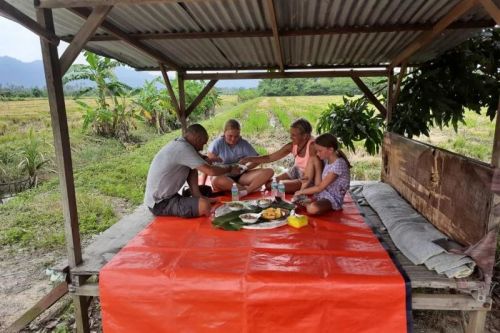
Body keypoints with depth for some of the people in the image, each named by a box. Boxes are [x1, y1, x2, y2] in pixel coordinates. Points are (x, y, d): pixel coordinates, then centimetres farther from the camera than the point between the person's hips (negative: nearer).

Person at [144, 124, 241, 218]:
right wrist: (230, 169, -6)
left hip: (164, 196, 10)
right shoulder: (183, 148, -21)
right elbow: (211, 171, -24)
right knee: (205, 206, -28)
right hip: (160, 203, -10)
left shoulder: (178, 144, 9)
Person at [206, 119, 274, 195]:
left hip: (240, 176, 3)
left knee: (269, 172, -16)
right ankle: (253, 187, -29)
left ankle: (246, 191, -35)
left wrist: (246, 167, -18)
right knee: (215, 180, -42)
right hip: (224, 177, -3)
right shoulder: (217, 143, -8)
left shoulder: (244, 144, 1)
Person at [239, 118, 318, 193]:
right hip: (296, 171, 7)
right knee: (269, 183, 3)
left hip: (308, 179, -7)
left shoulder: (312, 146, -28)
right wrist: (248, 159, -15)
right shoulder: (292, 146, -9)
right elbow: (270, 157, -5)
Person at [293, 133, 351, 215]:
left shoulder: (338, 164, -23)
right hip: (323, 194, 9)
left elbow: (320, 188, -22)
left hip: (333, 199, -9)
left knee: (313, 208, -36)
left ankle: (306, 204, -9)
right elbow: (318, 184, 3)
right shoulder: (327, 160, 5)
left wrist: (301, 191, -14)